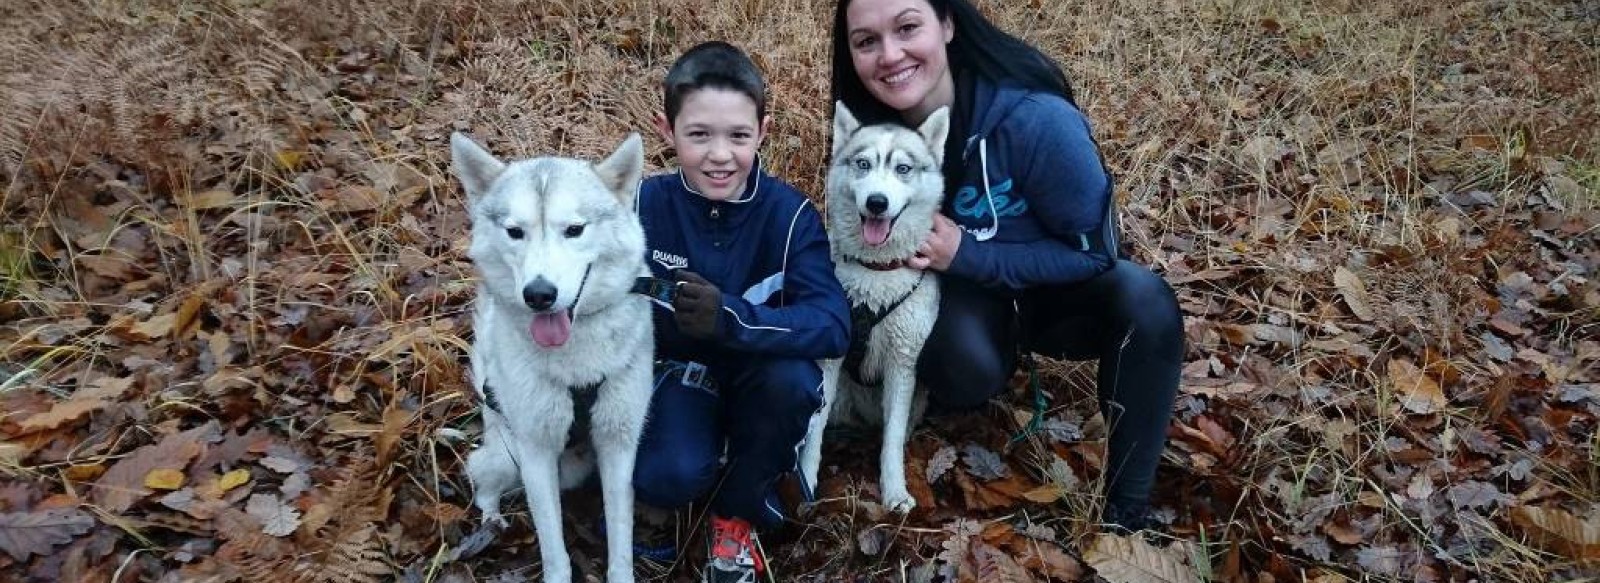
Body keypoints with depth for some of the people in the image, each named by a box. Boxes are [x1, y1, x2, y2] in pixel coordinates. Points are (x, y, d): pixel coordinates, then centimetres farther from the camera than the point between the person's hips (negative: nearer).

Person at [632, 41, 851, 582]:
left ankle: (738, 510, -5)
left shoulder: (790, 212, -19)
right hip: (678, 369, 0)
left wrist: (733, 319, -45)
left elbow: (833, 324, -30)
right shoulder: (647, 204, -14)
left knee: (793, 378, -33)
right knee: (667, 478, -28)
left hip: (760, 376, 1)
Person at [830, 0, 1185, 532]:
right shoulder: (870, 128, -17)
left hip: (1055, 287, -1)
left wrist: (966, 255, -29)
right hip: (966, 295, 1)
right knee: (963, 372, -32)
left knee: (1145, 302, -32)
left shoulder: (1035, 116, -31)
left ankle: (1127, 509, -18)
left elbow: (1094, 249, -21)